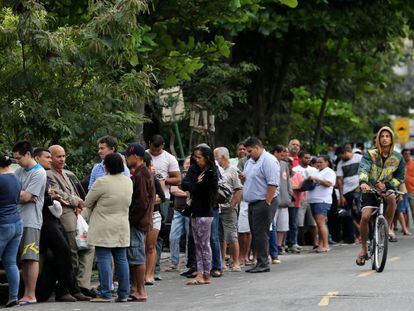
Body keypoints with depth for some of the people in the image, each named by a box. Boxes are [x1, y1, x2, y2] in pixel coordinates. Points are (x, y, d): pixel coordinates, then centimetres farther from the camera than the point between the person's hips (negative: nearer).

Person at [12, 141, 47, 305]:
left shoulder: (39, 173, -8)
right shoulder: (20, 170, 16)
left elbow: (26, 197, -13)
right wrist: (24, 195, -9)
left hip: (31, 221, -8)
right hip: (18, 219, 8)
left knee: (31, 258, -8)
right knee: (23, 259, 9)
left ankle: (31, 295, -8)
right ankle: (26, 294, 13)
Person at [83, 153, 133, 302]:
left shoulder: (102, 182, -15)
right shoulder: (128, 182, 5)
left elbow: (87, 202, -3)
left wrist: (87, 216, 17)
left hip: (104, 228, -6)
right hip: (122, 227, 6)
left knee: (104, 259, -3)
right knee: (121, 259, 9)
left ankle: (105, 294, -5)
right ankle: (123, 294, 10)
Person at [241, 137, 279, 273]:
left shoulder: (268, 161, -11)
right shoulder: (250, 161, 19)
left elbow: (273, 184, -18)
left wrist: (267, 203, -20)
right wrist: (243, 179, 6)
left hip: (263, 203, -9)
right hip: (252, 203, 9)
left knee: (260, 234, -9)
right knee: (255, 234, 8)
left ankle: (263, 264, -7)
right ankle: (260, 262, 12)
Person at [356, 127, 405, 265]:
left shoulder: (397, 157, 1)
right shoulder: (370, 155, -5)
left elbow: (400, 177, 5)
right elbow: (363, 169, -22)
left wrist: (386, 185, -13)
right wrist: (363, 182, -43)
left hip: (387, 188, 0)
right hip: (370, 190, 0)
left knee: (391, 198, -36)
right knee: (365, 217, -18)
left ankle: (387, 228, -15)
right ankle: (363, 249, 1)